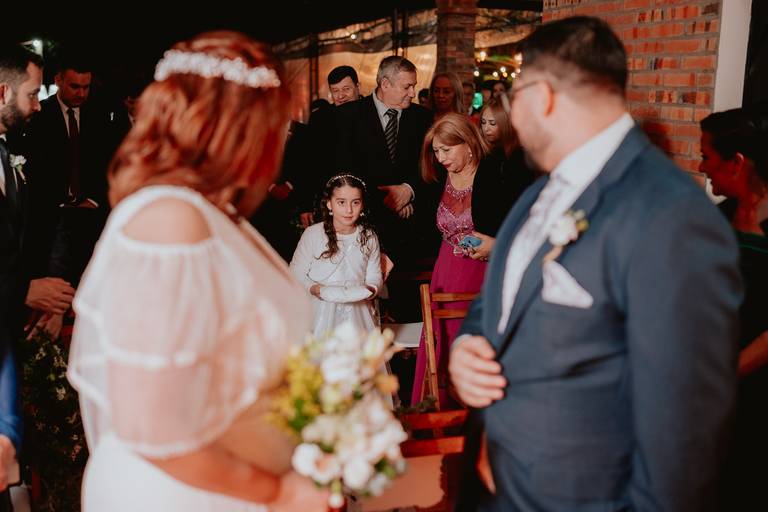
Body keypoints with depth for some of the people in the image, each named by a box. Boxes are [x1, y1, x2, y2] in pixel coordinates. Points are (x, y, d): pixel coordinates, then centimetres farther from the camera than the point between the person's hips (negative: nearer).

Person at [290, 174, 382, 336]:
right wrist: (314, 289, -19)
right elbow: (296, 272, -2)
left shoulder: (369, 237, 3)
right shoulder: (312, 234, -7)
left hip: (356, 311, 2)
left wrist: (370, 290, -13)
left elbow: (374, 276, 8)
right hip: (320, 311, -2)